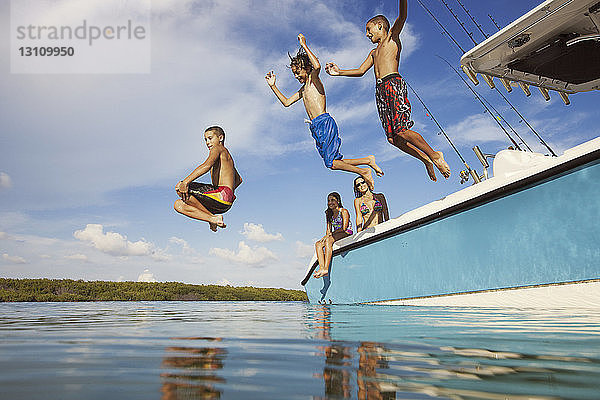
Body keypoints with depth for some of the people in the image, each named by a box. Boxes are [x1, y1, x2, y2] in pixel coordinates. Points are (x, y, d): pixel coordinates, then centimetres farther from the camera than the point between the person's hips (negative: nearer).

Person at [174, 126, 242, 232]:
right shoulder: (227, 156, 30)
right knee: (178, 205, 9)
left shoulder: (218, 148, 0)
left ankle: (213, 217, -16)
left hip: (221, 195, -10)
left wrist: (185, 182, -27)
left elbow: (207, 166, -22)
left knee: (181, 189, -20)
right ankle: (212, 219, -3)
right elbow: (239, 179, 40)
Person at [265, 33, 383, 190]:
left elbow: (317, 66, -21)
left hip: (325, 122, -9)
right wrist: (273, 86, 24)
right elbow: (286, 102, 30)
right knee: (333, 162, 1)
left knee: (331, 162, -16)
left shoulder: (313, 78, 3)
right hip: (316, 127, 9)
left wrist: (304, 46, -13)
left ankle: (364, 172, -6)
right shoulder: (303, 89, 27)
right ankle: (368, 161, 7)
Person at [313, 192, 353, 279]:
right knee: (318, 244, -19)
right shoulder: (329, 214, 18)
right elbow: (328, 230, 15)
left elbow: (344, 228, -13)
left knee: (329, 240, -35)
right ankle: (321, 268, -35)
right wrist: (327, 235, -9)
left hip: (347, 235, -7)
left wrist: (330, 234, -17)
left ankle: (326, 269, -43)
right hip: (335, 237, 7)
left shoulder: (344, 211, -3)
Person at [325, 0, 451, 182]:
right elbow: (361, 71, 28)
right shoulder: (374, 52, 33)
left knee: (401, 131, -19)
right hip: (380, 90, 7)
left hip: (393, 84, -7)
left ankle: (433, 155, -4)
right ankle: (426, 159, 9)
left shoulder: (392, 37, 13)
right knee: (393, 138, -3)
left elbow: (402, 17, -5)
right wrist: (339, 72, 16)